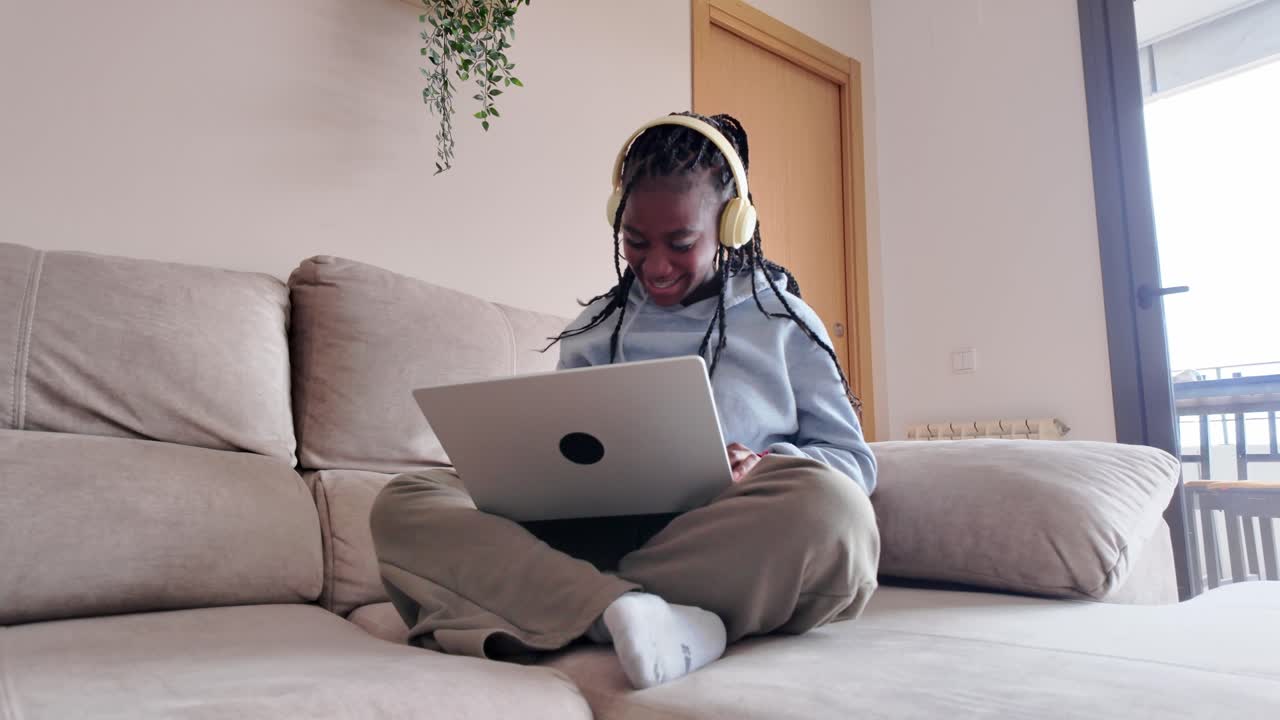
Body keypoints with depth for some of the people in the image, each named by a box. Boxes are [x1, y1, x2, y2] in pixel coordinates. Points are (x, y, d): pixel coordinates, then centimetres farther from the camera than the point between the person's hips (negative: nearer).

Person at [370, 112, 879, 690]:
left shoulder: (784, 322, 11)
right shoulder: (592, 332, 20)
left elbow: (853, 461, 9)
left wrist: (761, 465, -12)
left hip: (727, 550, -2)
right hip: (589, 538, 3)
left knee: (829, 507, -35)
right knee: (404, 503, -16)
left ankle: (545, 607, -25)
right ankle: (625, 613, -36)